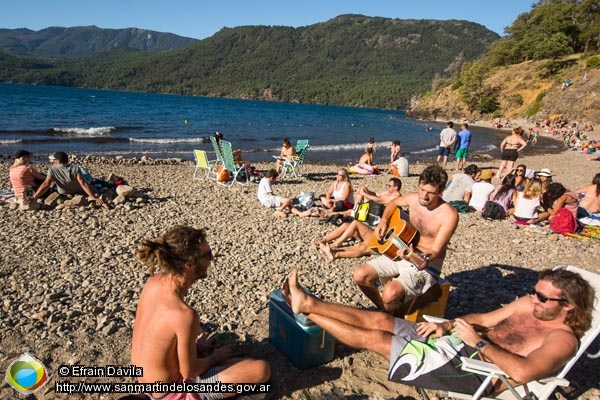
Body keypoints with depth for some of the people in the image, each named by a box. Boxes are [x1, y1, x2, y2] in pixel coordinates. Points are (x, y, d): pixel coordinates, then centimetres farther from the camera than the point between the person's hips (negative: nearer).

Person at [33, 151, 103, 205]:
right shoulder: (75, 168, -22)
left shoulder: (52, 169, -19)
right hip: (80, 194, -2)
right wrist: (95, 198, -35)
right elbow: (83, 184, -31)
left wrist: (33, 197, -23)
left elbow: (46, 184, -27)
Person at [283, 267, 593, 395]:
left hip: (472, 370, -8)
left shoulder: (563, 339, -10)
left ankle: (306, 310, 0)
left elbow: (522, 372, -28)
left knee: (373, 337, -12)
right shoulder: (529, 304, 14)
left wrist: (478, 342, -19)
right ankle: (308, 302, 0)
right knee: (380, 319, -6)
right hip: (456, 342, 8)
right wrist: (447, 326, 1)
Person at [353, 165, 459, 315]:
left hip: (426, 264, -6)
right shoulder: (413, 198, -2)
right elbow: (393, 204, 20)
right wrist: (383, 222, 1)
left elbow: (435, 251, -20)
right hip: (400, 253, 6)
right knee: (360, 275, -9)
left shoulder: (449, 215, -19)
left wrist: (413, 256, -40)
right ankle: (384, 310, 16)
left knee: (390, 293, -31)